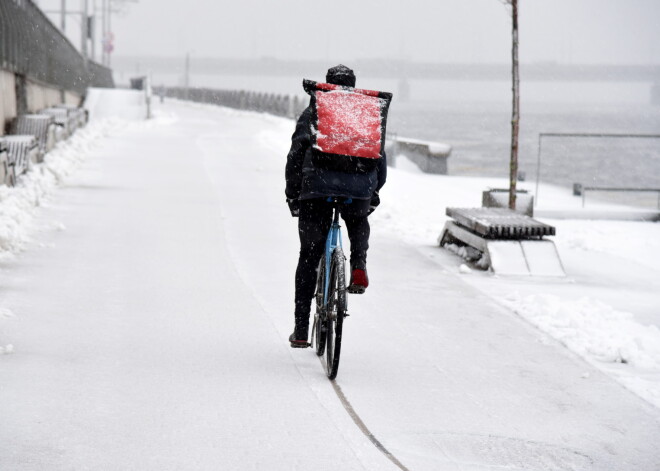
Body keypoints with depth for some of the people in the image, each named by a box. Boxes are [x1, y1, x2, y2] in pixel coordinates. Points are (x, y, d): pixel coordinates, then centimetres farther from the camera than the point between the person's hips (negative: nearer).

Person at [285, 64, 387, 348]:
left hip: (317, 189, -1)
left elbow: (296, 155, 8)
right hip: (358, 191, 1)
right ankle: (358, 268, 8)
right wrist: (373, 194, 29)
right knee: (359, 223, 37)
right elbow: (380, 158, 17)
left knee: (309, 258, 9)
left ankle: (301, 331, 8)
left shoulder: (312, 113, 14)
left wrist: (292, 196, 15)